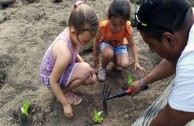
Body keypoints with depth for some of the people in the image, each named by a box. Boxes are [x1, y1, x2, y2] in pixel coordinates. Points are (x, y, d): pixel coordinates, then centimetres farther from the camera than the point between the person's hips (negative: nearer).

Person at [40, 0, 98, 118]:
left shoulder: (71, 32, -18)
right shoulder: (65, 53, -41)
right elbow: (53, 81, -28)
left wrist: (83, 63, -6)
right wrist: (65, 104, -19)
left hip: (64, 68, 8)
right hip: (50, 77, -8)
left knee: (92, 79, 6)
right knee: (85, 70, -27)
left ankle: (64, 87, 16)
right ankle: (64, 92, -3)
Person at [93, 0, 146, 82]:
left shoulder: (127, 28, -31)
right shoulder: (103, 26, -34)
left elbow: (132, 45, -17)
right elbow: (97, 40, -13)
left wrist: (136, 62, -23)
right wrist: (95, 56, -6)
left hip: (119, 45, 1)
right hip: (106, 43, -1)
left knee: (125, 64, -23)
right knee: (108, 53, -37)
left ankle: (115, 61, 13)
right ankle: (103, 68, -4)